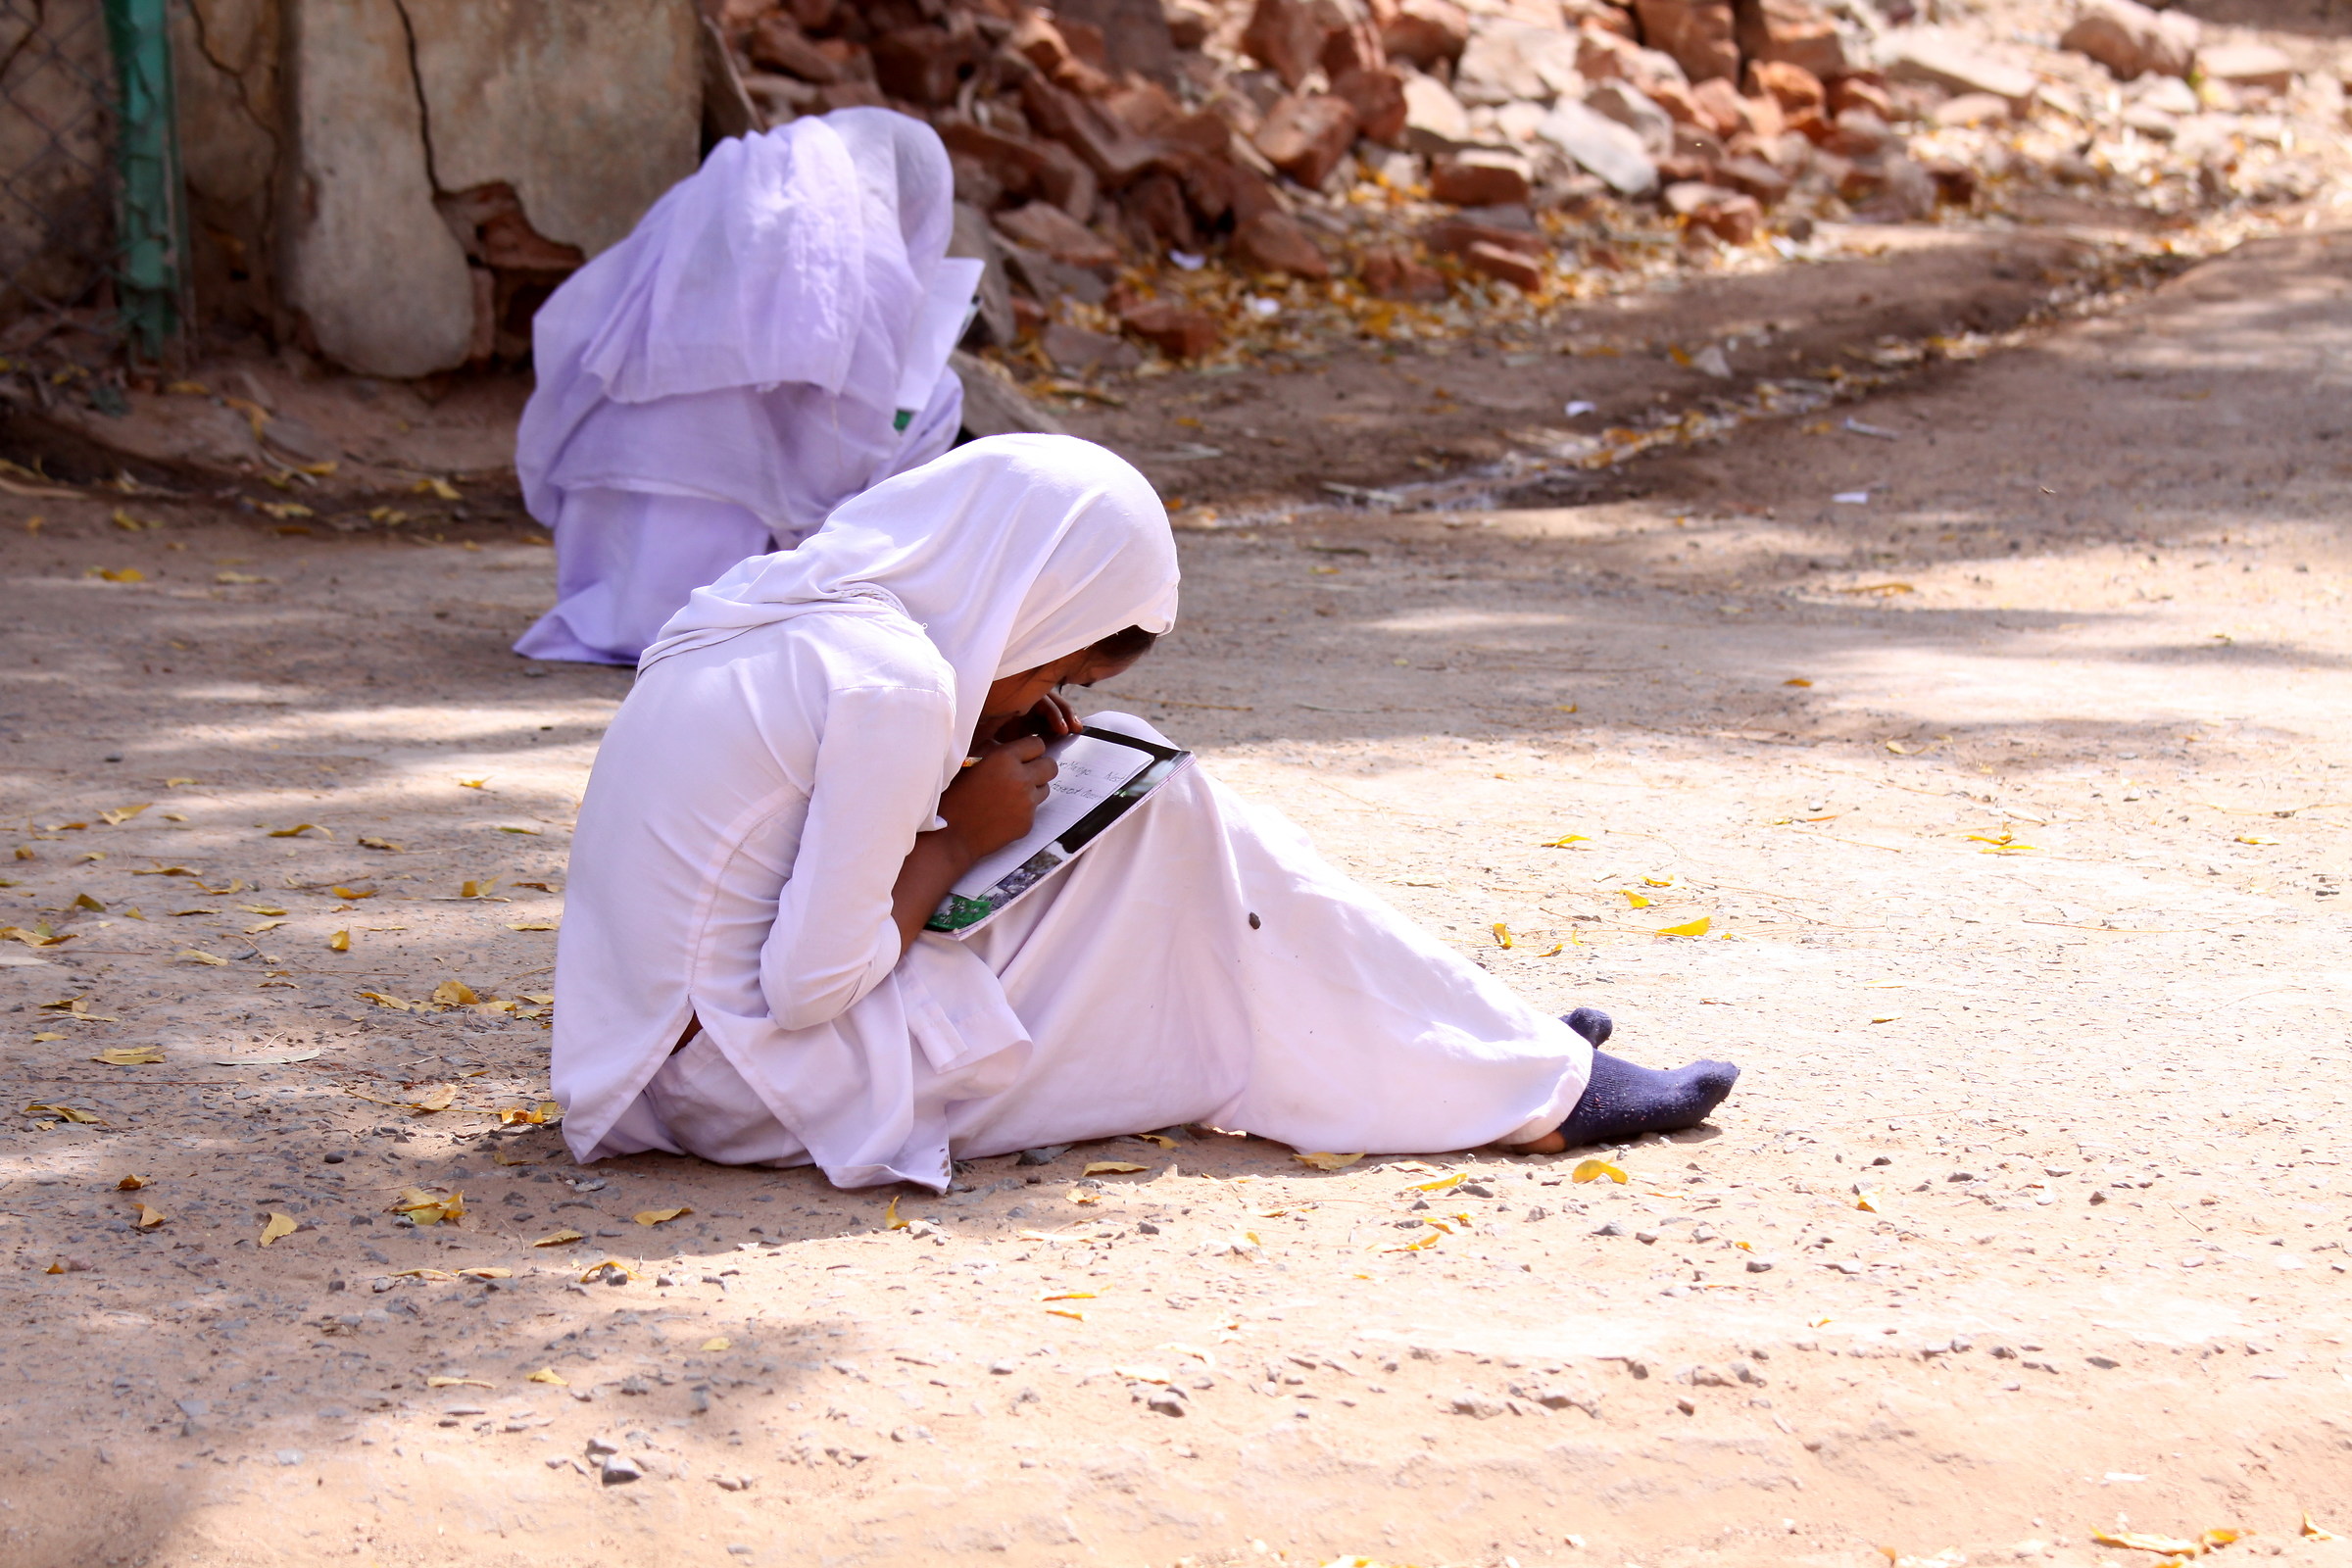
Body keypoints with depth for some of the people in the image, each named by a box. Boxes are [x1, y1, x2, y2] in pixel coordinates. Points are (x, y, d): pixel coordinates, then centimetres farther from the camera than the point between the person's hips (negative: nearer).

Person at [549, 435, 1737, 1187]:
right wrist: (960, 839, -9)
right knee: (1170, 832, -5)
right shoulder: (892, 686, -21)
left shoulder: (780, 615, 7)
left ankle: (1486, 1050, 18)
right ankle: (1530, 1092, 2)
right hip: (764, 1092, -10)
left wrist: (963, 761, 5)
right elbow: (808, 985, -22)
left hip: (672, 1070, 10)